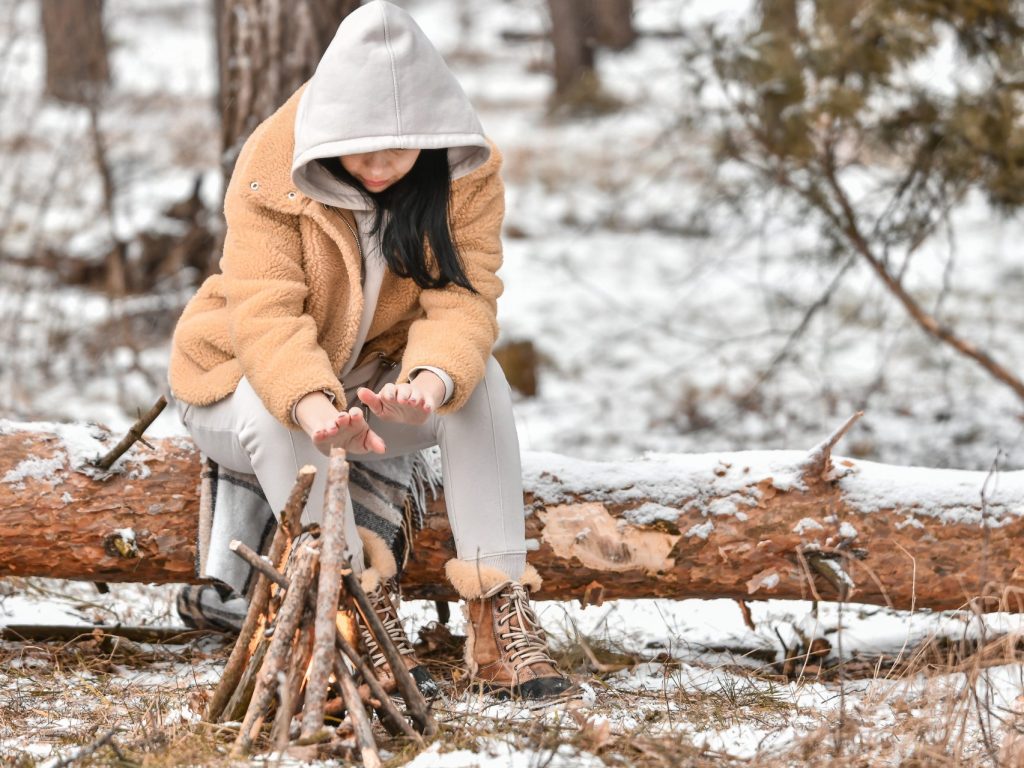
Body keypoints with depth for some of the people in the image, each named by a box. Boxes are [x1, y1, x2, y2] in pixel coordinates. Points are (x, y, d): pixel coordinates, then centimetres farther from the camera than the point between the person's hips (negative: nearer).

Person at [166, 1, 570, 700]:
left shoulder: (467, 174, -15)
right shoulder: (272, 169, -24)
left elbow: (462, 301, -25)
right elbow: (265, 313, -31)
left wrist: (433, 380, -48)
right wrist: (311, 403, -51)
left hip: (380, 386, 2)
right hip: (251, 380, -2)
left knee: (481, 382, -28)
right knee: (275, 416, -37)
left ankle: (502, 616, -31)